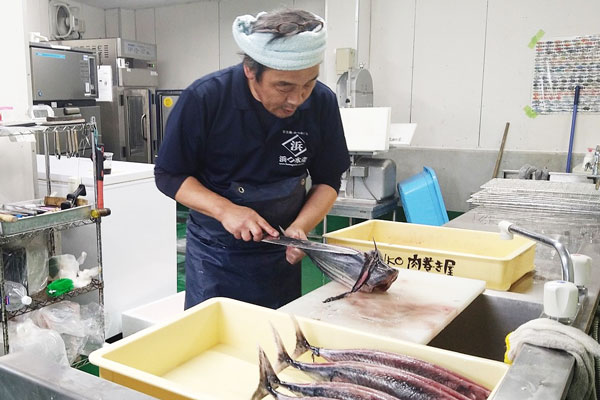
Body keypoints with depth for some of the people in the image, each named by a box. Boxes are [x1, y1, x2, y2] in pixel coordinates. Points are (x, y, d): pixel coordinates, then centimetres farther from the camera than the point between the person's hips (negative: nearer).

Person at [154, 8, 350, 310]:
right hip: (215, 254, -2)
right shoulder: (204, 99, -20)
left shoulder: (322, 103, -14)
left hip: (282, 255, 3)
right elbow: (169, 175, -11)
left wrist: (299, 227, -21)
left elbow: (327, 181, -4)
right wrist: (225, 210, -26)